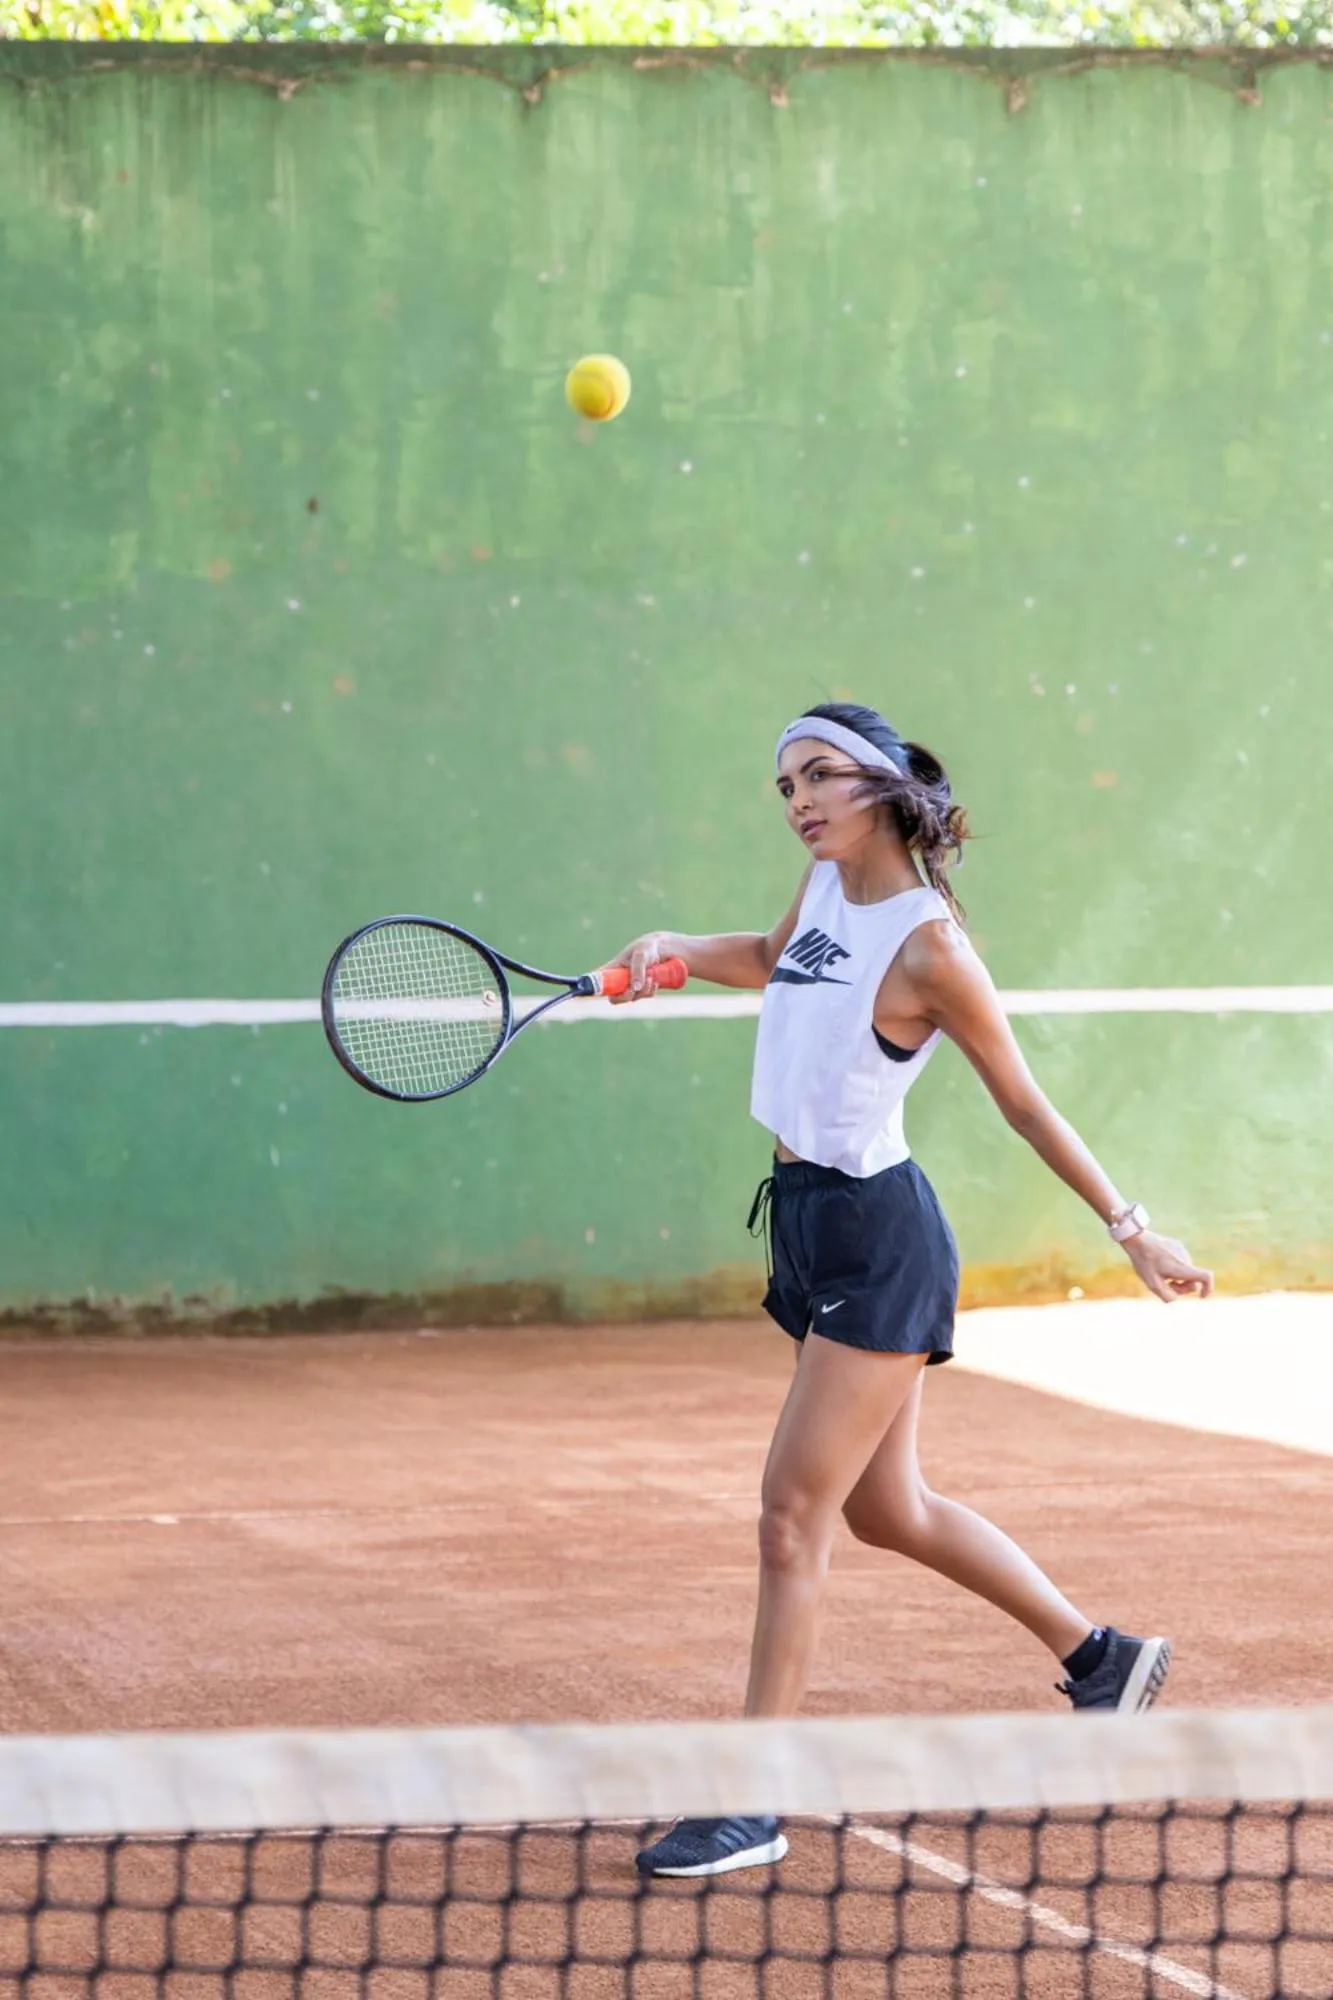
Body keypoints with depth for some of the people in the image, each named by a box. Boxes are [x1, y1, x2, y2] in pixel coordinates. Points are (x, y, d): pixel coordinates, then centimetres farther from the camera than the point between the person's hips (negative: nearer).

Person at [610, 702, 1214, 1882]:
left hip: (876, 1238, -9)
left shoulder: (928, 947, -18)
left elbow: (1025, 1104, -10)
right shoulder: (829, 885, 4)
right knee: (887, 1510, 19)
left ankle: (753, 1808, -5)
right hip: (811, 1223, 9)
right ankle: (1103, 1659, 36)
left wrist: (1131, 1228, -7)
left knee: (794, 1515, -9)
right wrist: (676, 953, 9)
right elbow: (773, 959, 27)